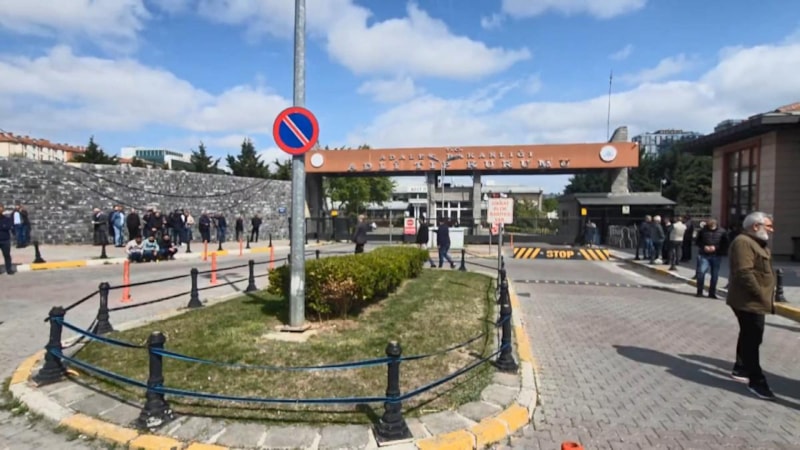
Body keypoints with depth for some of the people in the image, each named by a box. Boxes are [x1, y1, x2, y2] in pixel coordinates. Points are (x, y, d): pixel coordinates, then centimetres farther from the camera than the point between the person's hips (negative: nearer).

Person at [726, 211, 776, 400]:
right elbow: (744, 273, -27)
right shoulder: (743, 242, -19)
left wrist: (766, 297, 16)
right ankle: (756, 381, -1)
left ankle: (740, 369, 30)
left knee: (749, 336, 18)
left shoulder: (756, 243, 16)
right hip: (749, 301, -11)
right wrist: (761, 296, -24)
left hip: (754, 301, 11)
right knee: (753, 339, -7)